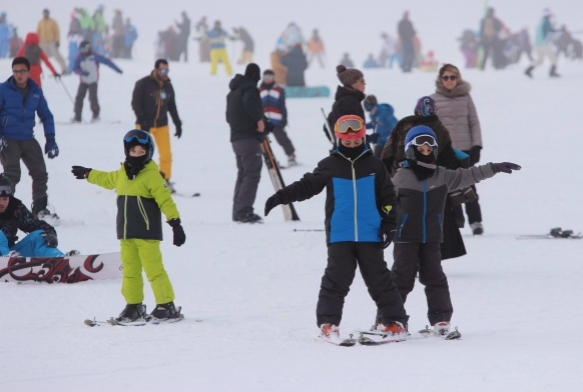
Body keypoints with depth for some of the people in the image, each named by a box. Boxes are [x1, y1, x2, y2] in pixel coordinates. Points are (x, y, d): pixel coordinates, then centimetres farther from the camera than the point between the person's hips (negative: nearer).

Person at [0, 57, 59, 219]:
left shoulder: (36, 91, 5)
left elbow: (46, 116, 14)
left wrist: (50, 140, 8)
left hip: (28, 140, 4)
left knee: (40, 173, 3)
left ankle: (40, 208, 17)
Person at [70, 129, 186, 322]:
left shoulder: (151, 175, -10)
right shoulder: (122, 174, 11)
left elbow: (165, 200, -13)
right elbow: (106, 179, 34)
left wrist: (175, 223, -19)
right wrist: (87, 174, 49)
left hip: (147, 234, -7)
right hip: (126, 235, 7)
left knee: (154, 269, -9)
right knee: (130, 270, 10)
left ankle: (166, 305, -5)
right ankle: (133, 306, 18)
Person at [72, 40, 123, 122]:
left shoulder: (95, 57, -11)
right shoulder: (79, 58, -1)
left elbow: (107, 61, -7)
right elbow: (75, 69, -6)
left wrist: (117, 69, -7)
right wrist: (82, 72, -27)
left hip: (93, 82, -4)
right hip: (83, 81, 4)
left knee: (93, 97, -14)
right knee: (79, 98, -3)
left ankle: (96, 115, 0)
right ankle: (77, 117, 1)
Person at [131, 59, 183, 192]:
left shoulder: (168, 86, 7)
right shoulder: (143, 84, -10)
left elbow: (172, 106, 15)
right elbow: (135, 103, -12)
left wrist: (178, 124, 9)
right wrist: (142, 120, -22)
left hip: (162, 125, 4)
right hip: (144, 125, -4)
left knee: (166, 154, -2)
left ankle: (165, 181, 9)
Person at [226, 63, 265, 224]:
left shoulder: (233, 91, 22)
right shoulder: (250, 87, -8)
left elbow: (229, 115, 28)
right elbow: (250, 102, -28)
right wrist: (259, 119, -19)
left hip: (236, 137, 10)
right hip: (249, 137, -10)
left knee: (243, 174, 16)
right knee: (252, 174, -13)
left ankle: (238, 212, 16)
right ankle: (244, 211, -23)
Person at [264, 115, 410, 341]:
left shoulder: (374, 165, 8)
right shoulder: (329, 166, 5)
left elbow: (388, 197, 12)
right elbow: (306, 186, 7)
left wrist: (389, 224, 4)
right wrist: (281, 197, -5)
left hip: (370, 235, 1)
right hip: (339, 236, -1)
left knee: (379, 278, 3)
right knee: (337, 278, -5)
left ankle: (394, 320, 10)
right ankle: (328, 322, 2)